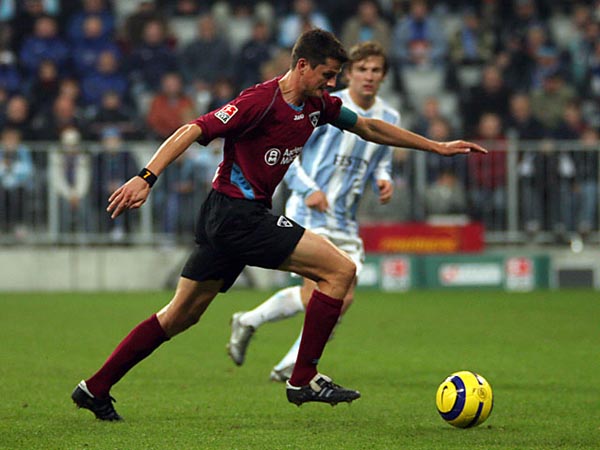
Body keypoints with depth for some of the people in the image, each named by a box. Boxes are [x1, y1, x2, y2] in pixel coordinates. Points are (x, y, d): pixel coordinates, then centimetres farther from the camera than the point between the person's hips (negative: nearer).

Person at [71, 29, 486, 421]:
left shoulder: (318, 104, 8)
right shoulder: (261, 101, -18)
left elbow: (370, 128, 22)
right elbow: (193, 132, -21)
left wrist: (436, 146, 23)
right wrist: (146, 178, -30)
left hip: (233, 219, 9)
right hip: (237, 215, -9)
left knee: (181, 316, 14)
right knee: (341, 270, -11)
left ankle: (95, 390, 18)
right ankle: (304, 380, -6)